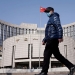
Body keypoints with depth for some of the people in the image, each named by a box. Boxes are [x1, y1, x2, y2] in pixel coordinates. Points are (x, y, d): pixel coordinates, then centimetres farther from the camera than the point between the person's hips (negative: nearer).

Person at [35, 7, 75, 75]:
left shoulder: (54, 17, -1)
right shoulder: (51, 19, 29)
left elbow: (59, 27, -17)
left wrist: (60, 37, -28)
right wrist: (44, 40, 26)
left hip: (53, 39, -10)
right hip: (51, 39, 10)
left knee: (47, 54, -10)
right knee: (57, 55, 6)